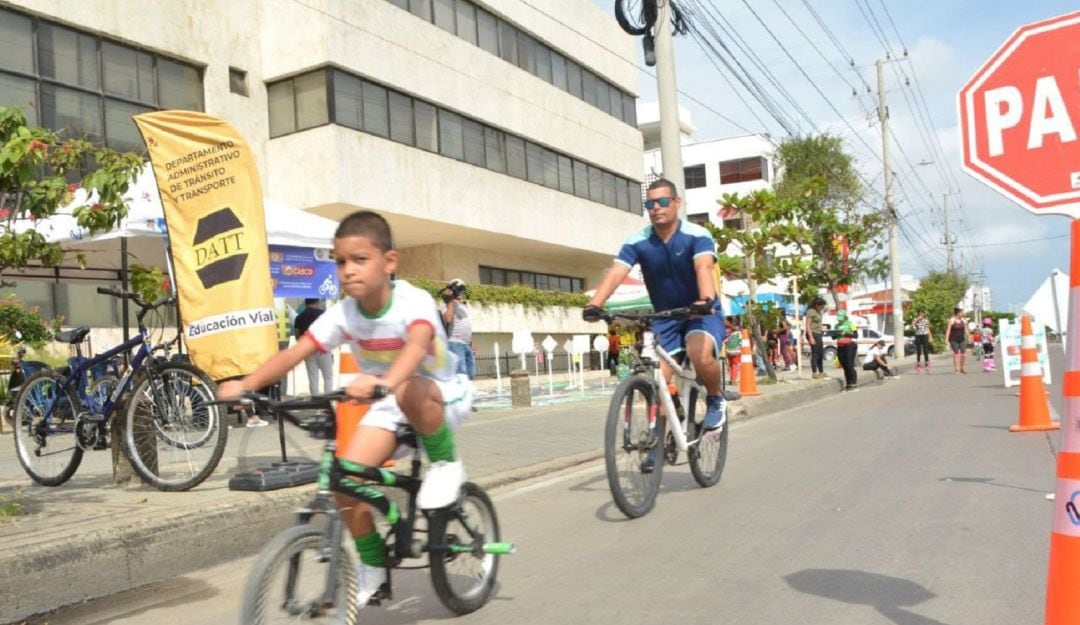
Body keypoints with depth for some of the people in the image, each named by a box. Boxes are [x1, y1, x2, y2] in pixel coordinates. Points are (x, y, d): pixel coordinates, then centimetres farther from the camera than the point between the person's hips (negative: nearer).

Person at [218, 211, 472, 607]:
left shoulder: (413, 302, -29)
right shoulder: (342, 314, -14)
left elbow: (417, 345, -49)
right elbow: (296, 351, -20)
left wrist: (383, 383, -68)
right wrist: (247, 385, -35)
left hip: (440, 396, -5)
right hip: (389, 405, 5)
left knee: (407, 393, -41)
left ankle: (445, 463, -14)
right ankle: (373, 566, 10)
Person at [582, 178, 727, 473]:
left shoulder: (697, 235, -16)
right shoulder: (637, 242, -10)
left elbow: (704, 267, -34)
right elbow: (615, 272, -23)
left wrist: (706, 299, -54)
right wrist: (594, 304, -42)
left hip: (702, 314, -3)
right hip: (665, 317, 3)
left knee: (700, 355, -34)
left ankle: (715, 400, -3)